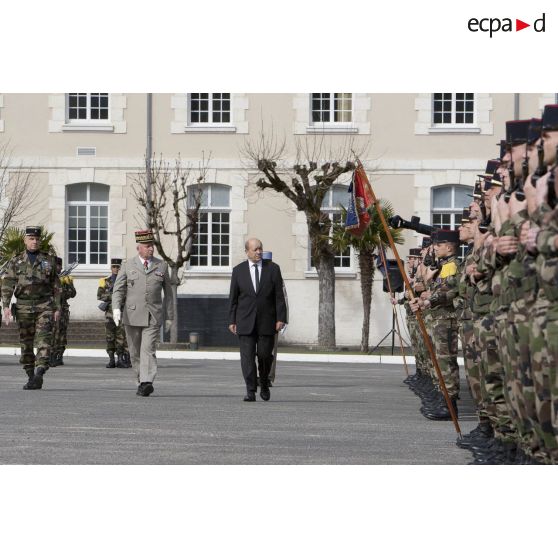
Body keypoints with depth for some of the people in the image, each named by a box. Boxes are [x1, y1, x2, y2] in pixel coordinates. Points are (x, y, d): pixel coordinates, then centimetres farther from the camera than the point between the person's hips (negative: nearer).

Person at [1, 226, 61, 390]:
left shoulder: (49, 260, 8)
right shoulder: (16, 262, 7)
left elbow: (56, 286, 10)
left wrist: (57, 308, 3)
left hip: (44, 306, -1)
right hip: (24, 307, 1)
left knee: (44, 339, -17)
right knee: (26, 343, 4)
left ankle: (39, 374, -27)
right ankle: (31, 377, 14)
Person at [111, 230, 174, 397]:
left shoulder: (162, 266, 9)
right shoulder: (128, 266, 6)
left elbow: (168, 292, 14)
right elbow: (118, 289, 1)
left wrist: (169, 316, 12)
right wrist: (116, 308, -16)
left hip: (153, 317, -1)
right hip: (132, 316, 1)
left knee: (148, 349, -15)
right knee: (135, 352, 6)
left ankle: (146, 383, -24)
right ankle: (141, 380, 21)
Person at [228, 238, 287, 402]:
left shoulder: (272, 269, 3)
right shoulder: (238, 271, 5)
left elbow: (279, 295, 0)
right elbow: (233, 298, 7)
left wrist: (281, 318, -7)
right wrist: (232, 320, 2)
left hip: (266, 321, 0)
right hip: (245, 321, 0)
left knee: (265, 355, 1)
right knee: (247, 356, -7)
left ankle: (264, 384, 26)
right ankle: (250, 391, -7)